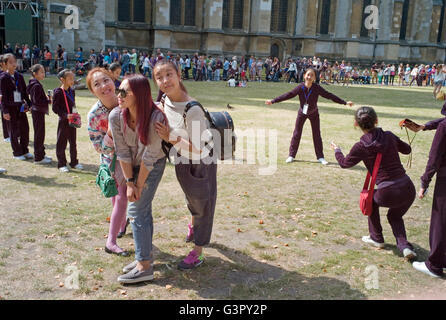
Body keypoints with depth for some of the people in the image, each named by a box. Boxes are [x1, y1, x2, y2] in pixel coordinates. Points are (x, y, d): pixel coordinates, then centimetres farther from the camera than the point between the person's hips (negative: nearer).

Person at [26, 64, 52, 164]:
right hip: (38, 112, -10)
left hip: (38, 111, 10)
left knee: (40, 134, 17)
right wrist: (48, 101, -15)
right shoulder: (37, 86, -18)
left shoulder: (35, 84, 12)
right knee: (39, 134, -3)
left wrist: (47, 99, 6)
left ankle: (41, 154, 27)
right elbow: (37, 101, -23)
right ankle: (38, 158, 3)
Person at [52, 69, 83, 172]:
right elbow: (55, 108, -15)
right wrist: (66, 115, -23)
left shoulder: (72, 91, 9)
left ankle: (74, 162, 26)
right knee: (61, 142, 3)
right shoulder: (58, 92, -13)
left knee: (73, 142, 14)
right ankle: (61, 164, 13)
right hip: (63, 121, -7)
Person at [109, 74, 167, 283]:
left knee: (136, 210, -9)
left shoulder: (156, 118, -32)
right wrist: (129, 183, -11)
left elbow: (149, 158, -24)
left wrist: (139, 185, -16)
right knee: (143, 209, 14)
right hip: (133, 165, 5)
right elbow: (122, 152, -11)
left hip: (153, 166, -5)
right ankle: (146, 255, 29)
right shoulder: (116, 116, -18)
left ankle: (144, 267, 0)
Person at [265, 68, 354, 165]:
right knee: (296, 134, 3)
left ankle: (320, 157, 16)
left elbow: (329, 96, -19)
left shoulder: (317, 88, -22)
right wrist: (273, 101, -20)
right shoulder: (300, 87, -20)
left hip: (314, 114, 0)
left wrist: (345, 103, -19)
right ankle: (291, 155, 14)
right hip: (302, 113, 0)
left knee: (317, 135, 5)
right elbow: (288, 95, -17)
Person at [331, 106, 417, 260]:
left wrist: (337, 150, 33)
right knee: (394, 215, 30)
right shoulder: (389, 136, 4)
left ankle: (376, 238, 35)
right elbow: (407, 149, 23)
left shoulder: (360, 147, -6)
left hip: (388, 194, -4)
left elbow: (344, 163, 13)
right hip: (408, 189, 4)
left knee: (371, 198, 30)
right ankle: (405, 246, 9)